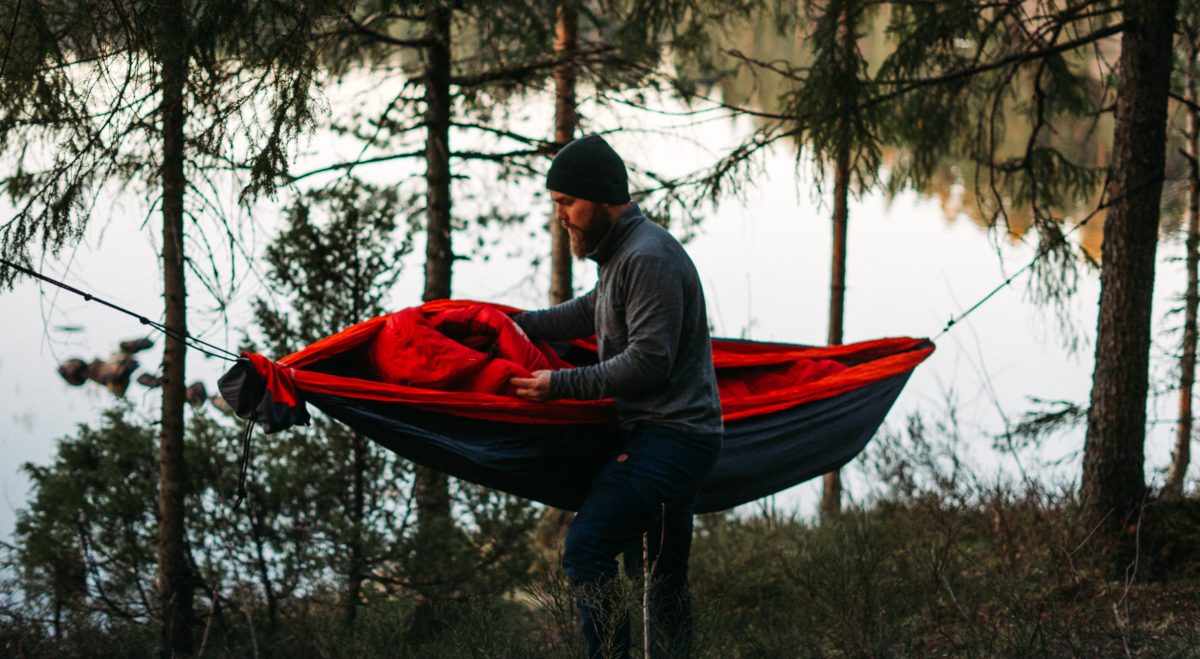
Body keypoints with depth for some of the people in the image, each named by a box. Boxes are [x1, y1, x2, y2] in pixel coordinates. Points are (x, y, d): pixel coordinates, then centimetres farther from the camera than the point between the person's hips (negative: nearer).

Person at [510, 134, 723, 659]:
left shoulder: (648, 258, -16)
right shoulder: (623, 251, 17)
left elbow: (648, 362, -21)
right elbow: (591, 313, 35)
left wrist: (562, 386, -17)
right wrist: (511, 324, 31)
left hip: (668, 437, -11)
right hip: (677, 438, 11)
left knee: (587, 549, -19)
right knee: (664, 581, 13)